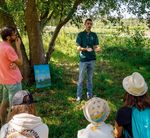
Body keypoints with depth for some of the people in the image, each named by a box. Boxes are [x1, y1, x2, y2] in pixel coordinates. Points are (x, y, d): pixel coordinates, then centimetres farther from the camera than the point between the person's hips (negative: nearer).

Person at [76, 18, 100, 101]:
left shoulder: (94, 35, 6)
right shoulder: (80, 34, -3)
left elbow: (95, 47, 2)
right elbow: (78, 48, -7)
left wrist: (97, 49, -22)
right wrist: (86, 49, -25)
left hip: (92, 59, 3)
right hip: (83, 60, -3)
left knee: (90, 78, 12)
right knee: (81, 79, 3)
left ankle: (89, 94, 22)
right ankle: (79, 96, 12)